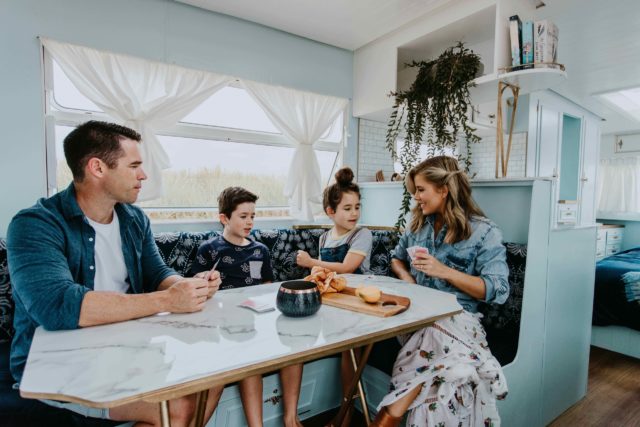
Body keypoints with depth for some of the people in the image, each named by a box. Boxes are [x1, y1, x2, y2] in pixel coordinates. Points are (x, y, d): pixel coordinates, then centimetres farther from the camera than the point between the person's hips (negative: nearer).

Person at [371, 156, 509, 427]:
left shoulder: (484, 232, -2)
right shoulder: (419, 224, 14)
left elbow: (498, 291, -7)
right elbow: (397, 259, 26)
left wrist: (445, 271, -16)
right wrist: (406, 277, 3)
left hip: (456, 316, -4)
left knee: (432, 336, -36)